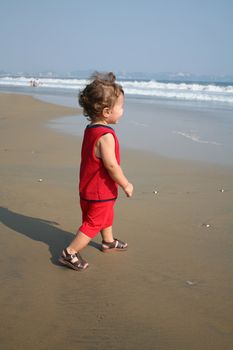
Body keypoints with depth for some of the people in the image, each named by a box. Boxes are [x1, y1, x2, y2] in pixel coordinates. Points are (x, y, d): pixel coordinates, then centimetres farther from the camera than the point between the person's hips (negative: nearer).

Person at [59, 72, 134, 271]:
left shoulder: (91, 129, 2)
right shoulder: (106, 136, -28)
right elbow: (112, 166, -28)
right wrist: (126, 185, -16)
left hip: (90, 187, 10)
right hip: (100, 191, -10)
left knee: (106, 216, 28)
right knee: (93, 224, 4)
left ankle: (109, 242, 48)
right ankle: (70, 253, 11)